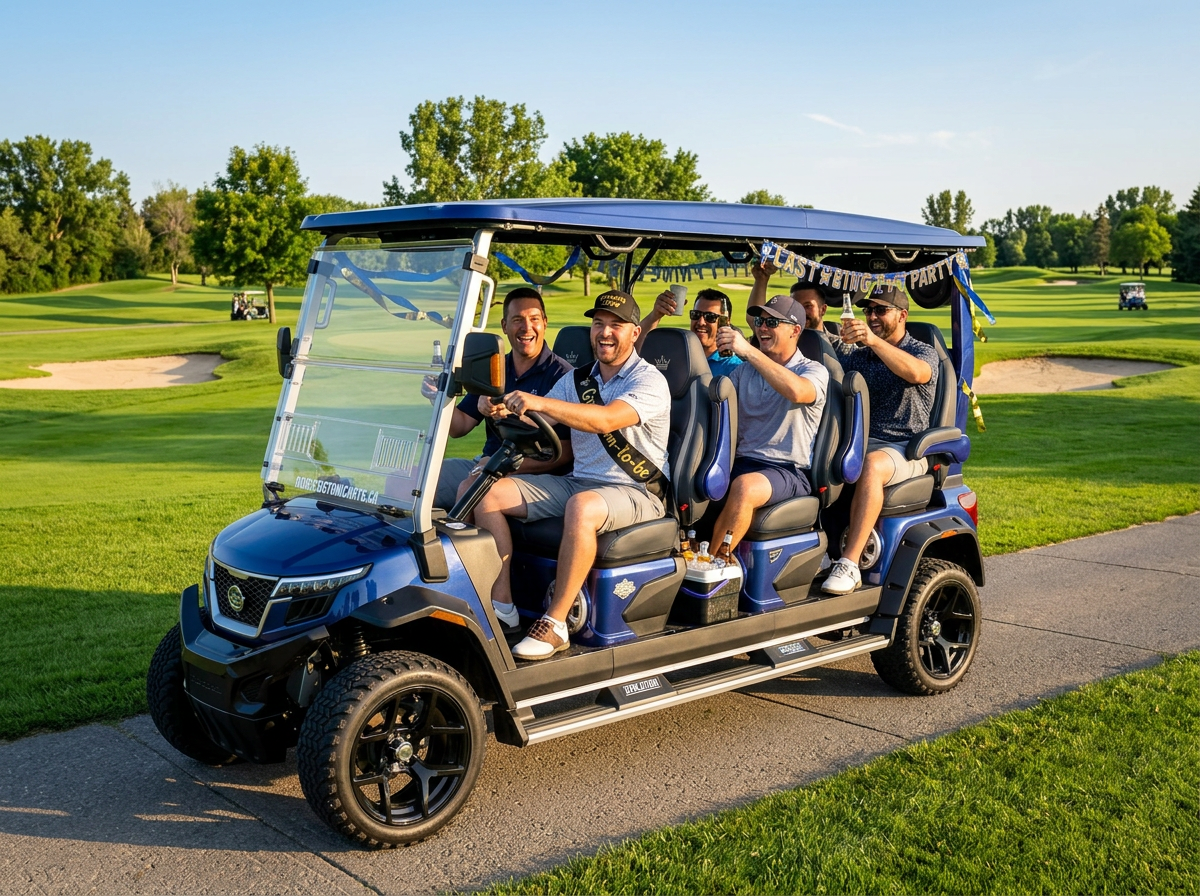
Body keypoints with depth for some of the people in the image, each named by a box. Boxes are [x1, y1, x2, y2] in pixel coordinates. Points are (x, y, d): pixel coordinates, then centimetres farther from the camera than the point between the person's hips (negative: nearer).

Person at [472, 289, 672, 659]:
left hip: (635, 493, -7)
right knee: (487, 493, -8)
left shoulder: (649, 381, -10)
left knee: (582, 507, -40)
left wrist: (540, 402, -39)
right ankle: (501, 603, -11)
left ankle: (555, 623, -30)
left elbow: (606, 420, -29)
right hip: (577, 481, 7)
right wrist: (504, 409, -19)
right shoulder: (576, 380, 12)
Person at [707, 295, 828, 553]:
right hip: (742, 462, 5)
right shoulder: (745, 370, 21)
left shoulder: (814, 371, 2)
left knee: (745, 487, -36)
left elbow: (796, 391, -23)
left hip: (789, 470, -5)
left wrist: (748, 351, -26)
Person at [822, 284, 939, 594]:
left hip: (906, 448, -5)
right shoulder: (857, 354, 20)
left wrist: (874, 340, -32)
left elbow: (915, 373, -21)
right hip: (858, 441, 5)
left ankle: (850, 564, -40)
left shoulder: (924, 352, 4)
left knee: (870, 466, -37)